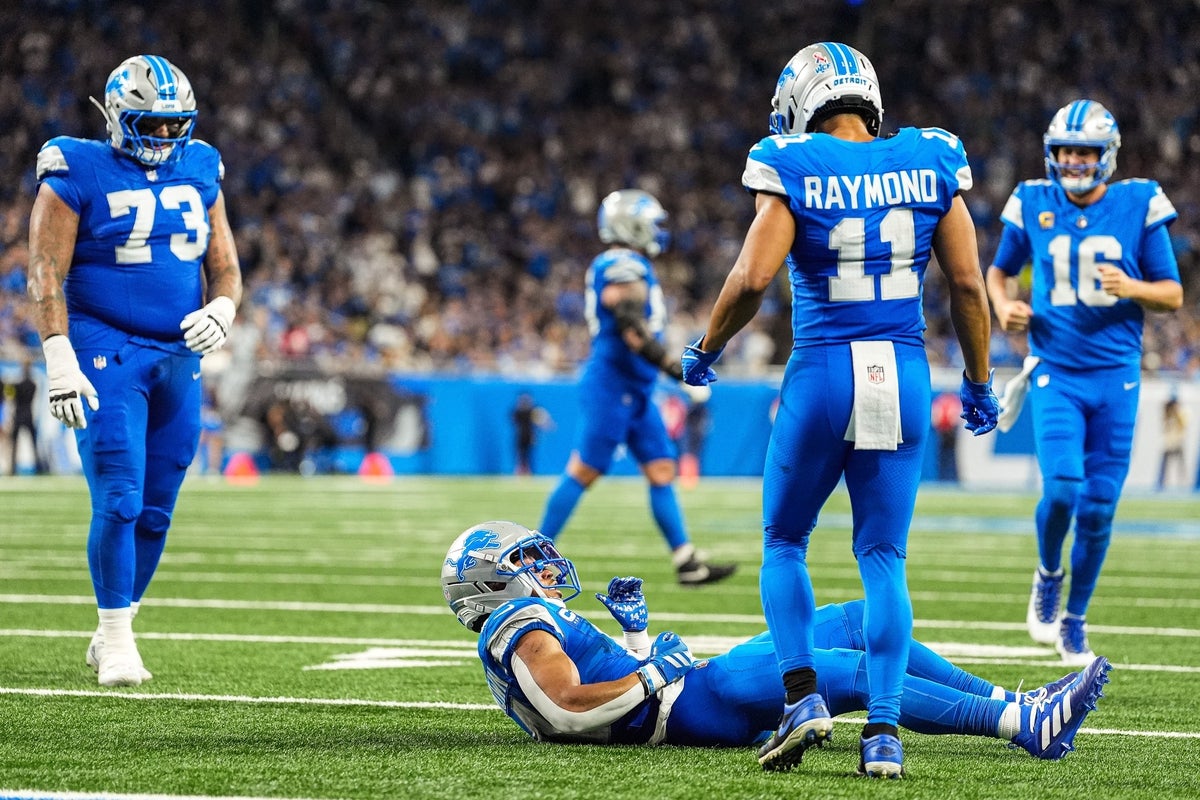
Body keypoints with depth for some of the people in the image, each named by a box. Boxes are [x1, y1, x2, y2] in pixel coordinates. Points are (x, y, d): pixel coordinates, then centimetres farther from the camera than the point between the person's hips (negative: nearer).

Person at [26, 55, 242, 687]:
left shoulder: (199, 174, 11)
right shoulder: (78, 175, -5)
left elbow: (225, 267, 16)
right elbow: (46, 274, -8)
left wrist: (221, 309, -6)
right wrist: (60, 360, -16)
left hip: (179, 359, 5)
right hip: (107, 353, -5)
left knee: (156, 511, 6)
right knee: (119, 502, -12)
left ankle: (114, 632, 20)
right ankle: (116, 642, -3)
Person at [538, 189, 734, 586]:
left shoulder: (628, 267, 16)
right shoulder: (623, 267, -16)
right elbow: (632, 330, -24)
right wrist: (675, 368, -24)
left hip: (634, 391, 10)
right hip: (611, 386, -10)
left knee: (662, 470, 6)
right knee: (583, 472, -5)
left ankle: (687, 563, 6)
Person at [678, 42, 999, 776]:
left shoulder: (794, 172, -6)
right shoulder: (931, 166, 3)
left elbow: (752, 279, -13)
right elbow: (968, 283, 3)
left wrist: (705, 350, 4)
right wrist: (979, 382, 14)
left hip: (823, 373, -2)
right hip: (904, 375, 2)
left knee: (784, 543, 16)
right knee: (884, 558, 8)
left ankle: (803, 694, 0)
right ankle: (884, 729, -1)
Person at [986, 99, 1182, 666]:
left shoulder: (1139, 206, -1)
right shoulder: (1033, 206, 2)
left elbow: (1173, 295, 4)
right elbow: (999, 269, 19)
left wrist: (1133, 288, -16)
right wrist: (1003, 305, -2)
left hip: (1116, 375, 1)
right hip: (1055, 373, 0)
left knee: (1099, 507, 2)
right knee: (1062, 487, -19)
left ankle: (1074, 620, 21)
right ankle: (1048, 575, 13)